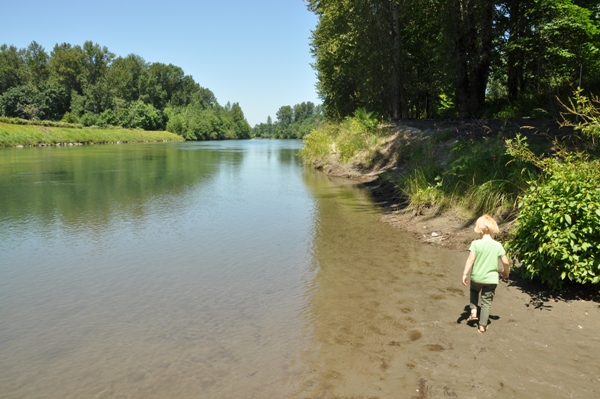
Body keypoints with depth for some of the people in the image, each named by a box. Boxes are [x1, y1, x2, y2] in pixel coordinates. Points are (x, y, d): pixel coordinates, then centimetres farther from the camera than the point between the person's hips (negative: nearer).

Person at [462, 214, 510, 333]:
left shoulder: (476, 244, -14)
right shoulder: (498, 245, -6)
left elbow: (470, 260, -17)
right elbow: (506, 262, -3)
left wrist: (465, 274, -10)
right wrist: (506, 271, 17)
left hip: (476, 277, -1)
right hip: (491, 279, 1)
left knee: (474, 290, 31)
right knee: (487, 302, 12)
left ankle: (473, 312, 20)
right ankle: (482, 326, 18)